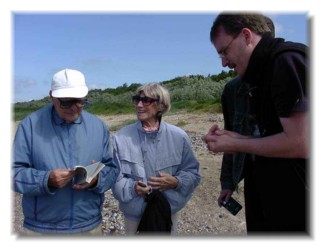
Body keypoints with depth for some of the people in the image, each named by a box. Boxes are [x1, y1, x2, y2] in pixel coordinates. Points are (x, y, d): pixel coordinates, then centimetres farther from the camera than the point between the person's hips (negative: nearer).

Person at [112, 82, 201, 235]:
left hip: (168, 212, 1)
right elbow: (115, 177, -5)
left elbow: (192, 172, -1)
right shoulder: (122, 137, -9)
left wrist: (176, 182, -20)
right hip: (134, 214, 0)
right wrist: (132, 188, -23)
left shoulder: (178, 136, -8)